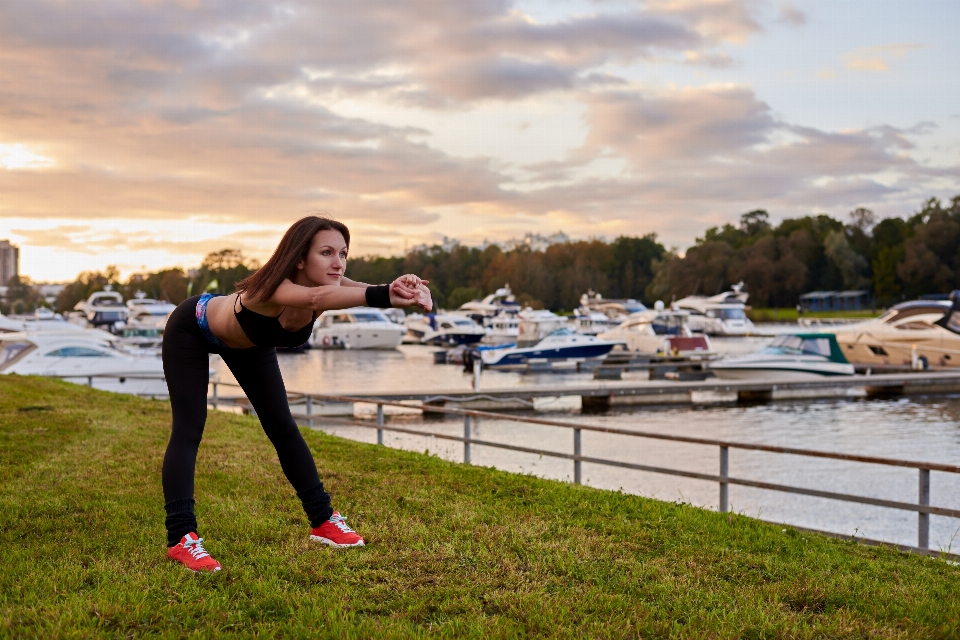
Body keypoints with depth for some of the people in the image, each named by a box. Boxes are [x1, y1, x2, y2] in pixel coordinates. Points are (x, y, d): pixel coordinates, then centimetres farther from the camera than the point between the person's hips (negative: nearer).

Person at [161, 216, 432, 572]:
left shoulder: (329, 285, -28)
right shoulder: (272, 289, -46)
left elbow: (364, 290, -49)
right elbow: (316, 296, -67)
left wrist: (410, 291, -72)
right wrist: (385, 296, -83)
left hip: (249, 342, 6)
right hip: (192, 331, -6)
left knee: (283, 428, 6)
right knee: (188, 430, -16)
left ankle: (323, 520, 14)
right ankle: (180, 537, -14)